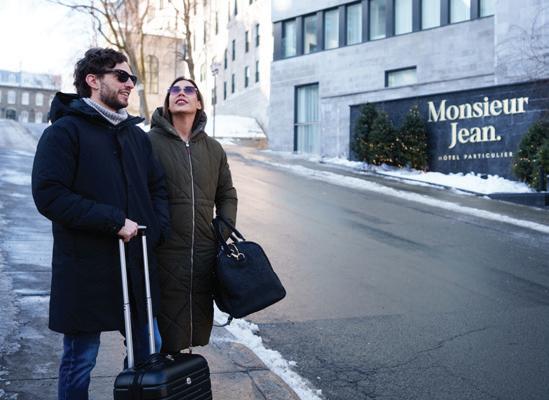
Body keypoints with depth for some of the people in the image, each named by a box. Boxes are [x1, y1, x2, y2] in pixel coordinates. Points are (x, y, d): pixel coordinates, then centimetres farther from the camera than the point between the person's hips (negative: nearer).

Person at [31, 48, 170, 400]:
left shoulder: (137, 135, 14)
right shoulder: (65, 131, -8)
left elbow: (158, 186, 19)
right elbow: (49, 195, -19)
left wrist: (157, 230, 1)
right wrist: (115, 221, -21)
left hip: (138, 265, 6)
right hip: (86, 269, -6)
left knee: (150, 352, 15)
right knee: (81, 360, 8)